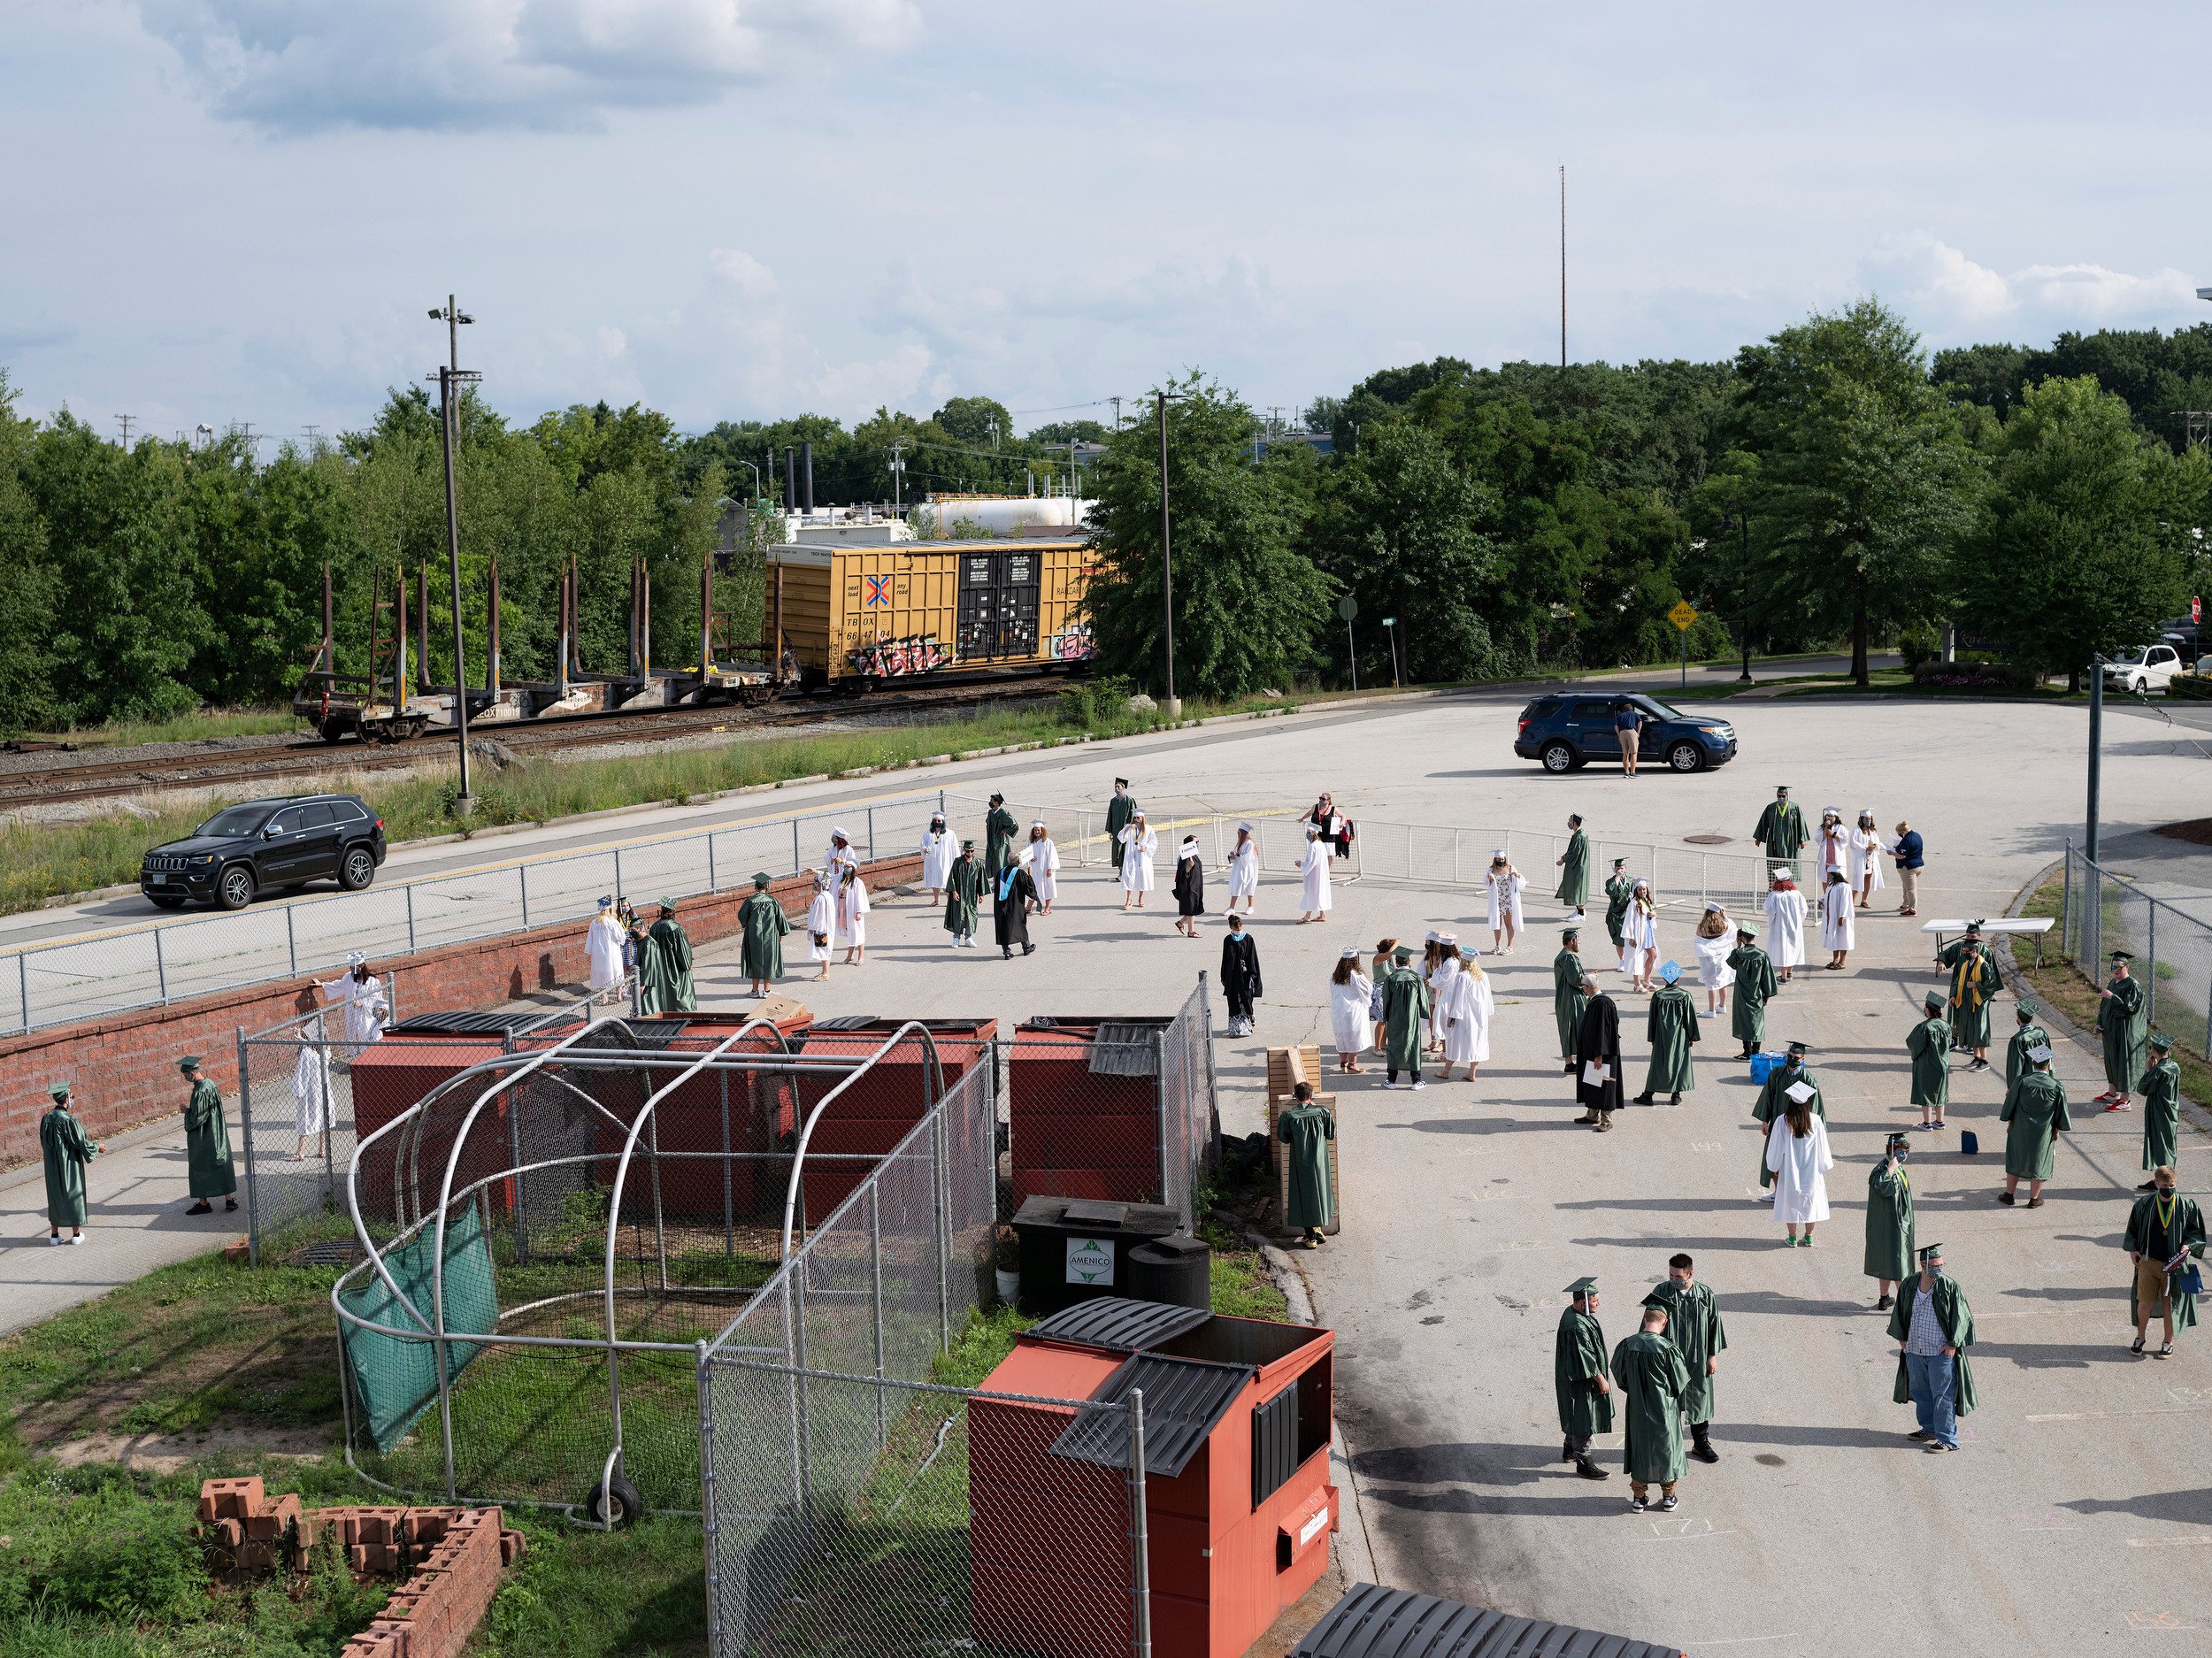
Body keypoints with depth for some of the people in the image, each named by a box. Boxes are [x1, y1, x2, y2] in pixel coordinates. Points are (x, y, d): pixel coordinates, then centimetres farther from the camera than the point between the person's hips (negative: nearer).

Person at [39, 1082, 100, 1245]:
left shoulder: (46, 1119, -3)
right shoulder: (69, 1120, -21)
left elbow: (44, 1141, 10)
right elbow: (81, 1142, -17)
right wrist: (97, 1148, 2)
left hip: (52, 1165, 5)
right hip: (69, 1164, -5)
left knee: (55, 1195, 15)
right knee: (73, 1194, 8)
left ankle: (54, 1234, 18)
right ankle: (76, 1234, 14)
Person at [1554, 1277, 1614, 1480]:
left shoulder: (1572, 1313, 1)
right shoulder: (1576, 1327, -31)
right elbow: (1584, 1356, -26)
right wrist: (1600, 1379, -17)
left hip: (1575, 1376, 11)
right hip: (1581, 1379, -11)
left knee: (1577, 1416, 24)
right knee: (1584, 1419, 1)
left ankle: (1569, 1449, 40)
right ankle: (1583, 1462, 11)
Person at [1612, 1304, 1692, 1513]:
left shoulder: (1627, 1345, -13)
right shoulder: (1669, 1349, -22)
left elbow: (1620, 1378, 1)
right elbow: (1681, 1383, -10)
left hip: (1637, 1408, 2)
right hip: (1665, 1409, -2)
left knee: (1639, 1447, 17)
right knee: (1666, 1447, 16)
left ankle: (1638, 1497, 24)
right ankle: (1668, 1497, 26)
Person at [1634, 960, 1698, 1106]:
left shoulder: (1658, 996, -8)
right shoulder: (1685, 996, -9)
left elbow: (1652, 1018, -1)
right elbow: (1691, 1018, -5)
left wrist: (1652, 1038, 8)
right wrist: (1692, 1037, 4)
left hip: (1661, 1037, 1)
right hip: (1680, 1038, -1)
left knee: (1658, 1064, 8)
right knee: (1679, 1062, 9)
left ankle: (1648, 1094, 10)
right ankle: (1676, 1096, 9)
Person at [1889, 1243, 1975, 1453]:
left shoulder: (1950, 1287, -13)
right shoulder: (1909, 1285, -1)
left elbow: (1961, 1316, -8)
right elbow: (1900, 1311, 12)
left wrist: (1952, 1344, -11)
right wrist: (1901, 1337, 9)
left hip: (1941, 1351, -5)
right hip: (1914, 1349, 5)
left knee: (1943, 1395, -1)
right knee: (1920, 1390, 18)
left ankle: (1947, 1439, 6)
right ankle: (1929, 1428, 35)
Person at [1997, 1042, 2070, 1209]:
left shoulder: (2021, 1082, -16)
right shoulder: (2056, 1086, -15)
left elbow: (2010, 1104, -6)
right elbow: (2060, 1113, -5)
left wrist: (2009, 1123, 9)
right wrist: (2056, 1131, 9)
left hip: (2020, 1130, 0)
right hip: (2043, 1133, 0)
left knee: (2015, 1160, 16)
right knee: (2039, 1163, 14)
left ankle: (2009, 1195, 25)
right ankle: (2034, 1198, 22)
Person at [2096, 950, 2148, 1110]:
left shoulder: (2133, 986, -17)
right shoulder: (2113, 983, 9)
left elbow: (2129, 1007, -25)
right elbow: (2104, 1005, 15)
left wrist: (2113, 997, -29)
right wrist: (2100, 1023, 8)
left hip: (2125, 1031, -9)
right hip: (2111, 1029, 9)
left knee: (2123, 1062, -3)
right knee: (2111, 1060, 19)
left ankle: (2124, 1101, 3)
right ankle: (2112, 1093, 33)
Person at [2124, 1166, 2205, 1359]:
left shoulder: (2186, 1206, -6)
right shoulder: (2144, 1204, -4)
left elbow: (2197, 1230, 5)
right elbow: (2133, 1227, 10)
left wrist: (2188, 1245, -12)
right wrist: (2132, 1249, 0)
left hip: (2174, 1263, 0)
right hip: (2148, 1261, 0)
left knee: (2170, 1305, 8)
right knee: (2144, 1302, 2)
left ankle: (2168, 1342, 25)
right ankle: (2140, 1337, 26)